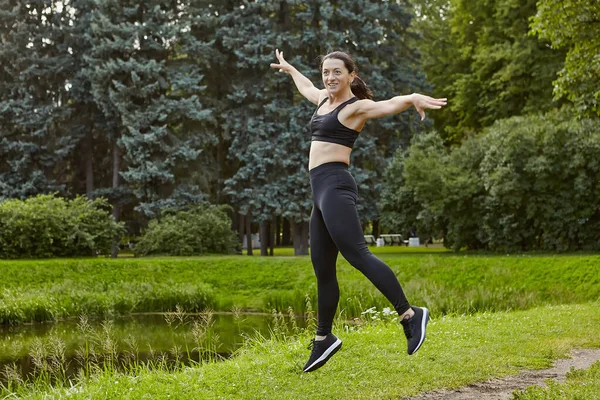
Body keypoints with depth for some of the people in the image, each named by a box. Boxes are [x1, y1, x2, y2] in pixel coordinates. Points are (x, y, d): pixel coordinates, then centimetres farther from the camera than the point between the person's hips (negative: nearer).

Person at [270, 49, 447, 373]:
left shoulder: (356, 106, -4)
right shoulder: (325, 100, 20)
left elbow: (389, 105, -25)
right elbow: (307, 87, 44)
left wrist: (413, 98, -46)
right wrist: (288, 68, 62)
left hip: (335, 186, -8)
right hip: (321, 190, 8)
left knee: (357, 255, -22)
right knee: (322, 270, 10)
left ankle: (409, 315, -25)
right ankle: (323, 339, 17)